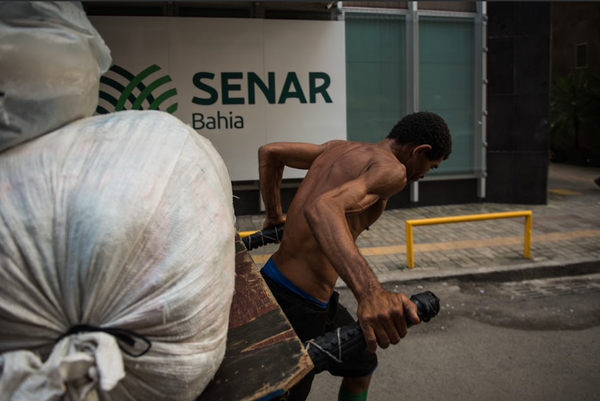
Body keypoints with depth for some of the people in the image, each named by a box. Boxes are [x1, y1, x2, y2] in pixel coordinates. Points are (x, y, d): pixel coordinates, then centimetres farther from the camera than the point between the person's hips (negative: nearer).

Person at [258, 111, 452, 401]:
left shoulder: (340, 148, 10)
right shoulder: (391, 169, -16)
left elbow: (269, 151, 17)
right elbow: (322, 208, -36)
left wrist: (274, 215, 24)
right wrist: (370, 293, -49)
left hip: (277, 280, 9)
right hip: (297, 301, -9)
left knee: (362, 364, 25)